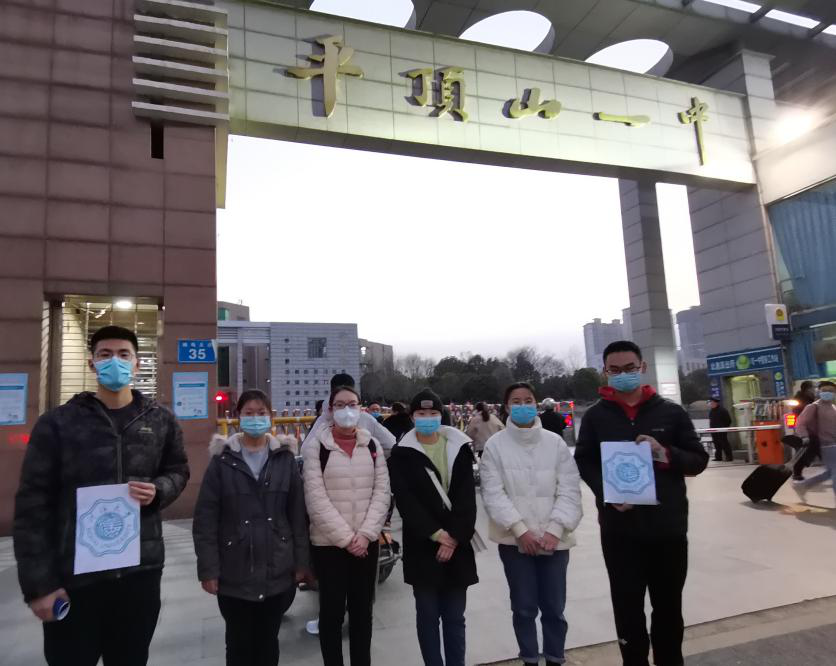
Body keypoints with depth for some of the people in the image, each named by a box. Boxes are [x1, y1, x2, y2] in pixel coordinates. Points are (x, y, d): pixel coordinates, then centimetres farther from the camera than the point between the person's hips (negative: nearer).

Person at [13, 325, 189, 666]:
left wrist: (158, 491, -9)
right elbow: (33, 503, -4)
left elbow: (178, 471, 15)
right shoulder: (57, 422, -3)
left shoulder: (160, 420, 4)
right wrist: (37, 582, -7)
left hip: (140, 570, 2)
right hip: (72, 575, -2)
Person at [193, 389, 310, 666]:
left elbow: (298, 514, 1)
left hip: (278, 572, 1)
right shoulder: (223, 459, -4)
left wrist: (301, 562, -1)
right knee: (239, 643, 13)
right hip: (235, 573, -1)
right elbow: (205, 519, -5)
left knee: (268, 641, 16)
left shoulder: (285, 458, 0)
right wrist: (208, 569, -9)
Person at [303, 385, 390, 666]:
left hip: (366, 542, 3)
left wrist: (365, 534, -11)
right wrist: (345, 537, -14)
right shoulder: (316, 446, -5)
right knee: (332, 612, 8)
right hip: (328, 543, -3)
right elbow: (316, 498, -11)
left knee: (362, 611, 13)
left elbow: (382, 492, 1)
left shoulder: (372, 445, 5)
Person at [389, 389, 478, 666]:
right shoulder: (402, 454, -1)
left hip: (457, 545, 2)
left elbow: (467, 498, -2)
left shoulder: (459, 448, 4)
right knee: (428, 616, 9)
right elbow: (406, 501, -9)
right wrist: (436, 534, -15)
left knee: (455, 617, 10)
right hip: (423, 547, -1)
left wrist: (454, 537, -12)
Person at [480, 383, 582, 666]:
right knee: (524, 608, 10)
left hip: (554, 540, 1)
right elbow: (493, 493, -8)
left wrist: (554, 530, -12)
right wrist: (520, 530, -14)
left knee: (554, 608, 11)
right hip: (514, 540, -1)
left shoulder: (555, 442, -2)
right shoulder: (495, 445, -4)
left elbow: (570, 490, -3)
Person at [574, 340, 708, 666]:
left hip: (668, 527, 1)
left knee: (669, 606, 17)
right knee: (627, 606, 7)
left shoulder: (671, 412, 1)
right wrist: (607, 493, -12)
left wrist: (667, 454, -16)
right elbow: (583, 462, 5)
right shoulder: (595, 416, 1)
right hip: (619, 529, -1)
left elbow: (699, 460, 4)